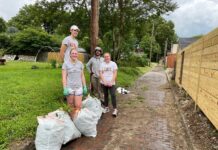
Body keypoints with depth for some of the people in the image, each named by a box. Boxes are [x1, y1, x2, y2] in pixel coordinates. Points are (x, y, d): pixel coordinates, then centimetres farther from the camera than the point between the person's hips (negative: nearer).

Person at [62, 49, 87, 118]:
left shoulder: (80, 63, 7)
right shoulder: (66, 64, -3)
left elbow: (82, 76, 10)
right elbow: (64, 77, -5)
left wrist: (85, 87, 7)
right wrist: (65, 89, -12)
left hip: (79, 87, 2)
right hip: (69, 87, -2)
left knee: (78, 106, -3)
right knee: (71, 106, 7)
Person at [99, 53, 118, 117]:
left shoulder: (113, 64, 1)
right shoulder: (102, 64, 6)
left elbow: (115, 73, -3)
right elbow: (100, 74, 2)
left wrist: (111, 82, -12)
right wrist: (104, 81, -11)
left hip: (111, 83, -2)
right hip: (104, 83, 2)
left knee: (113, 95, -11)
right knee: (106, 95, 11)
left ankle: (115, 109, -4)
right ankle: (106, 107, 24)